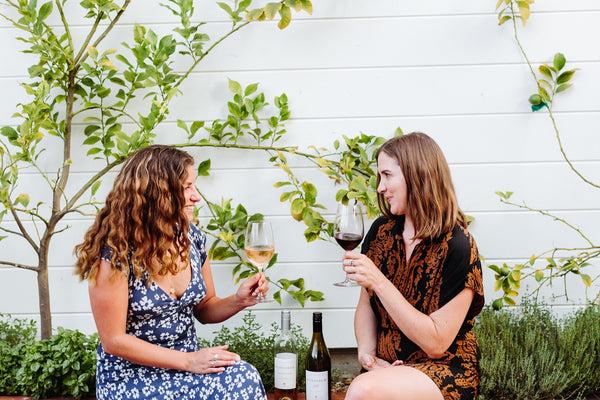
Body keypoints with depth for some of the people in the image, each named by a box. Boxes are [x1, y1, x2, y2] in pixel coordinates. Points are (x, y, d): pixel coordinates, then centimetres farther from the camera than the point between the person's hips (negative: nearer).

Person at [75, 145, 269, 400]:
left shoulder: (193, 238, 1)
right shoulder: (114, 253, -17)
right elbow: (114, 340, -15)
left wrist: (238, 301, -6)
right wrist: (187, 361, -18)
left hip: (189, 364, 6)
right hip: (130, 378, -6)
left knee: (246, 379, -25)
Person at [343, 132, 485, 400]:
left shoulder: (457, 247, -14)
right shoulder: (382, 230, 2)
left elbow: (436, 343, -16)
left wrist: (379, 282, -23)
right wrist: (366, 351, -8)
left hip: (443, 371, -5)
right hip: (386, 368, 5)